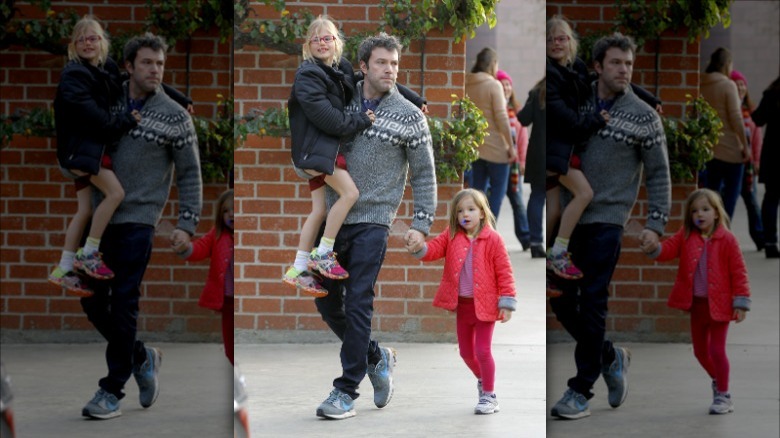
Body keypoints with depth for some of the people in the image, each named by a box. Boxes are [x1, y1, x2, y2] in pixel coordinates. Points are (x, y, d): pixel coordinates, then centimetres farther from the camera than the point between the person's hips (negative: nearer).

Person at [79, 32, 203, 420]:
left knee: (122, 305, -8)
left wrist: (187, 224, -7)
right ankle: (142, 358, 28)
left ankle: (112, 392, 0)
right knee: (93, 302, 6)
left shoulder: (175, 117, -2)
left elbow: (189, 174, 1)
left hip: (137, 221, -5)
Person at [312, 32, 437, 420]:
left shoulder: (409, 116, -3)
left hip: (372, 220, -5)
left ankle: (346, 392, -6)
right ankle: (376, 358, 30)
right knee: (326, 301, 8)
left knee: (358, 303, -10)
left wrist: (421, 224, -7)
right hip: (333, 217, 5)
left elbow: (424, 175, 1)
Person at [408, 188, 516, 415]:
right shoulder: (451, 236, 3)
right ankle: (482, 379, 42)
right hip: (462, 304, 5)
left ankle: (489, 395, 7)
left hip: (485, 304, -5)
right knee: (466, 351, 15)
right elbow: (435, 248, -9)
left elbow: (504, 271, -9)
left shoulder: (492, 239, -10)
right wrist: (418, 249, -32)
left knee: (482, 350, -7)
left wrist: (506, 303, -12)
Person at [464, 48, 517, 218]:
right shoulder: (494, 85, -12)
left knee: (477, 189, 12)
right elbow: (501, 118, -15)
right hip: (495, 147, -6)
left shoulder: (468, 86, 5)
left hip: (475, 146, 6)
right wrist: (511, 146, -9)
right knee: (498, 191, 2)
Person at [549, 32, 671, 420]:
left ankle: (580, 392, 0)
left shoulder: (644, 116, -2)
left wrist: (655, 224, -7)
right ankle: (611, 358, 27)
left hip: (606, 221, -4)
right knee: (561, 300, 5)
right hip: (568, 217, 4)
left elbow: (658, 174, 1)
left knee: (591, 303, -7)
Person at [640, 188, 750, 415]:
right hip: (696, 304, 5)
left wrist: (740, 303, -11)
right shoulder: (686, 236, 2)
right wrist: (654, 248, -34)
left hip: (719, 305, -5)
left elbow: (738, 272, -9)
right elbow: (670, 248, -11)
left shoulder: (727, 240, -9)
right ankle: (717, 380, 40)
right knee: (700, 350, 15)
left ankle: (723, 395, 10)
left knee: (716, 349, -4)